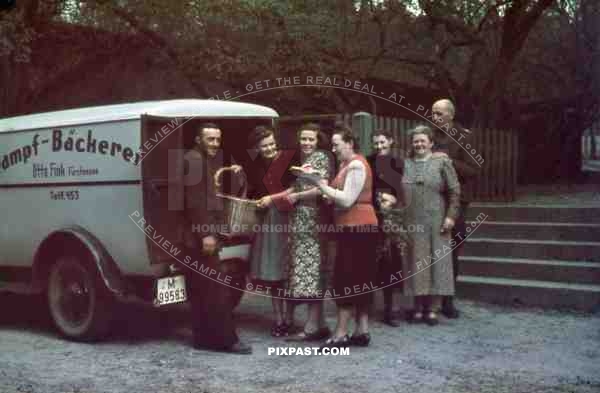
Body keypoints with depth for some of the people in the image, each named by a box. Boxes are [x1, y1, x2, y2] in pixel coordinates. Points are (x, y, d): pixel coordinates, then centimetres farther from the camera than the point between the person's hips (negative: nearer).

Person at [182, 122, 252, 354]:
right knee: (215, 289, -8)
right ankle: (225, 339, -4)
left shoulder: (210, 159, 19)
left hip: (202, 233, 10)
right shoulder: (194, 160, -12)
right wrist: (206, 233, -22)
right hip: (200, 234, -10)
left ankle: (204, 337, 18)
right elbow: (195, 200, -20)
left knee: (201, 289, 12)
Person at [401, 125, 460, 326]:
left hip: (435, 222, -2)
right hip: (410, 223, 3)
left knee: (434, 262, 1)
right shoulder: (405, 164, 10)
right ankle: (418, 308, 15)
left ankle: (431, 309, 9)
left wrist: (450, 215, -9)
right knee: (414, 263, 6)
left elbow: (454, 191, -2)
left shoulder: (442, 162, 1)